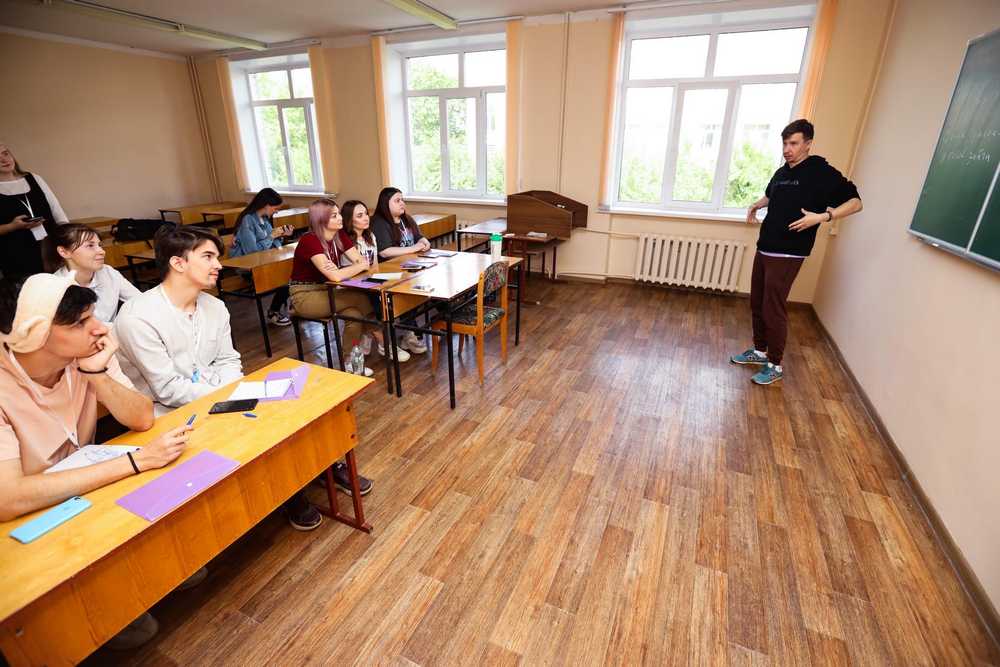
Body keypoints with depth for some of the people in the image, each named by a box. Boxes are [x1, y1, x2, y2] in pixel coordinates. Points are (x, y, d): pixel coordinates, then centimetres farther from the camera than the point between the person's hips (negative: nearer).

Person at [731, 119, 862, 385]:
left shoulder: (822, 172, -9)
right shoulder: (781, 172, 12)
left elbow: (855, 202, -11)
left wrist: (823, 216, -25)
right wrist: (756, 205, 15)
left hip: (787, 255, -7)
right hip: (764, 249, 8)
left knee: (773, 309, -5)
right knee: (757, 304, 13)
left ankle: (775, 365, 9)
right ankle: (759, 351, 30)